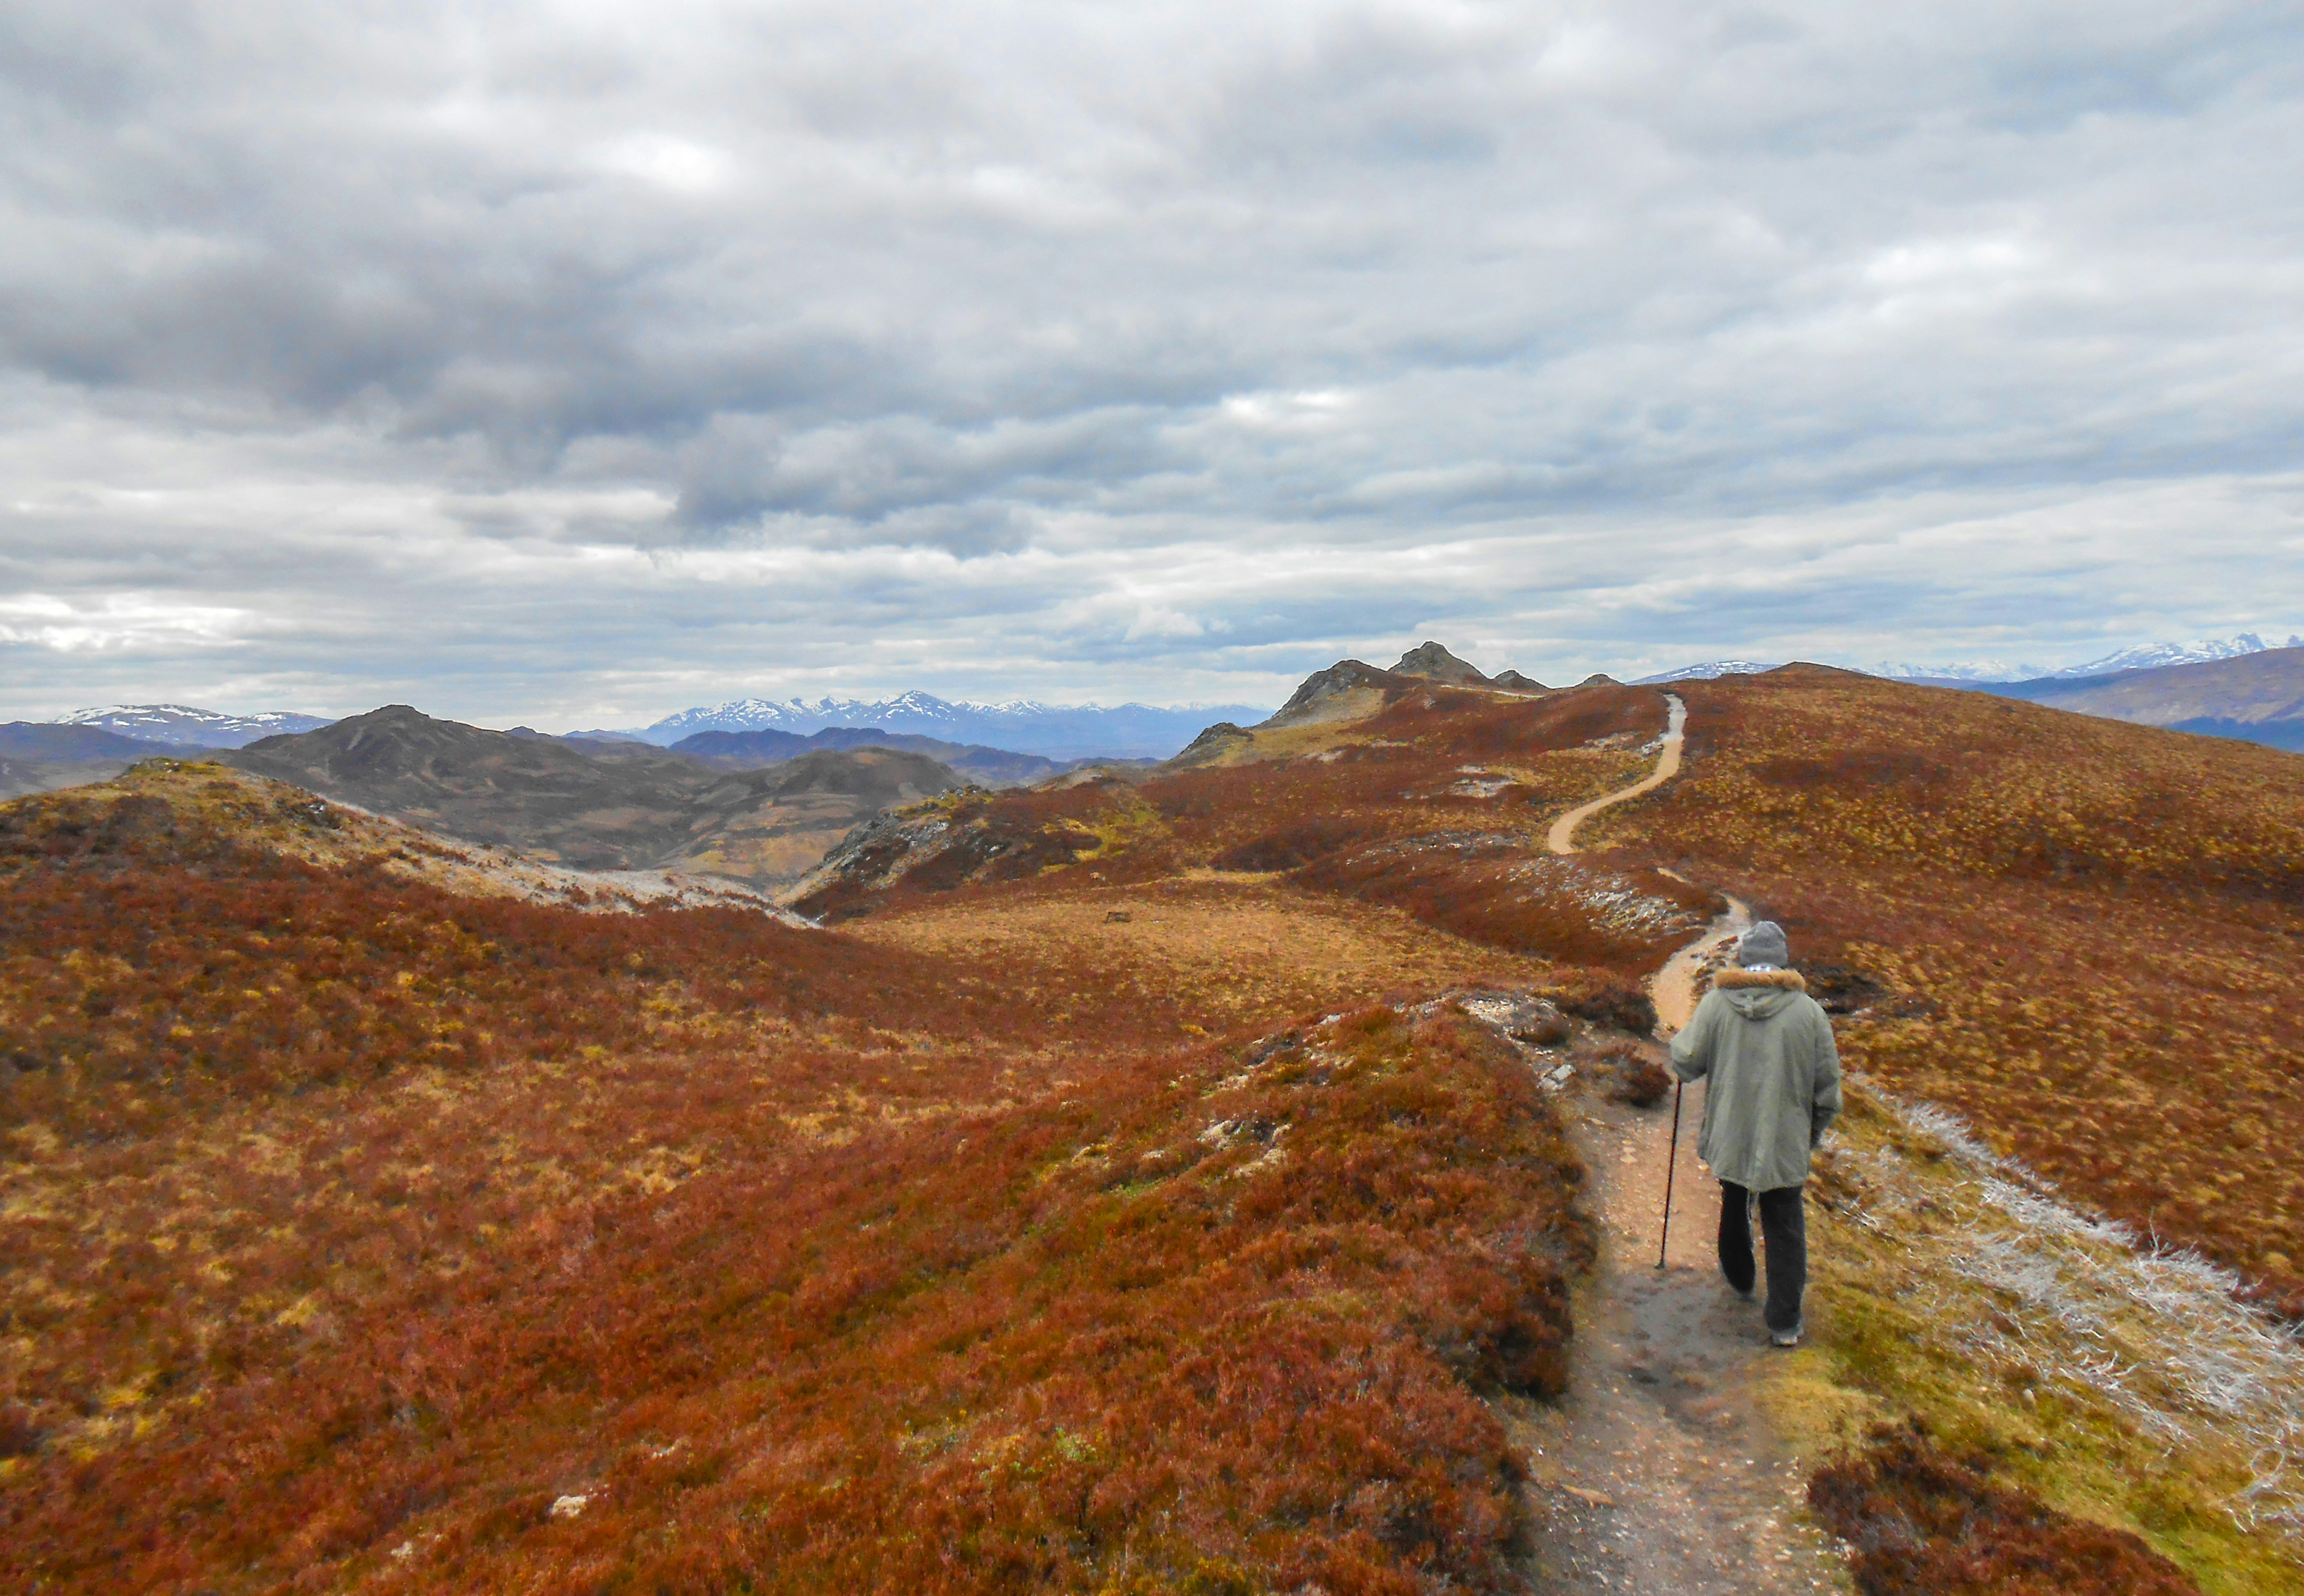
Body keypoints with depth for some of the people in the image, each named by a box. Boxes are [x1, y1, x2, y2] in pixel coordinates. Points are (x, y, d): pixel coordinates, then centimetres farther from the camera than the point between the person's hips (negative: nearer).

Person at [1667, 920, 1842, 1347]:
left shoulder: (1716, 1004, -11)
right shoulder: (1808, 1011, -10)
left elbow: (1686, 1064, -6)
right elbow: (1828, 1085, -2)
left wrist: (1679, 1041, 16)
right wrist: (1814, 1131, 14)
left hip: (1730, 1137, 1)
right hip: (1786, 1143, -1)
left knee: (1734, 1206, 25)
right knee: (1785, 1227, 10)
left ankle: (1739, 1276, 47)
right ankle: (1785, 1322, 12)